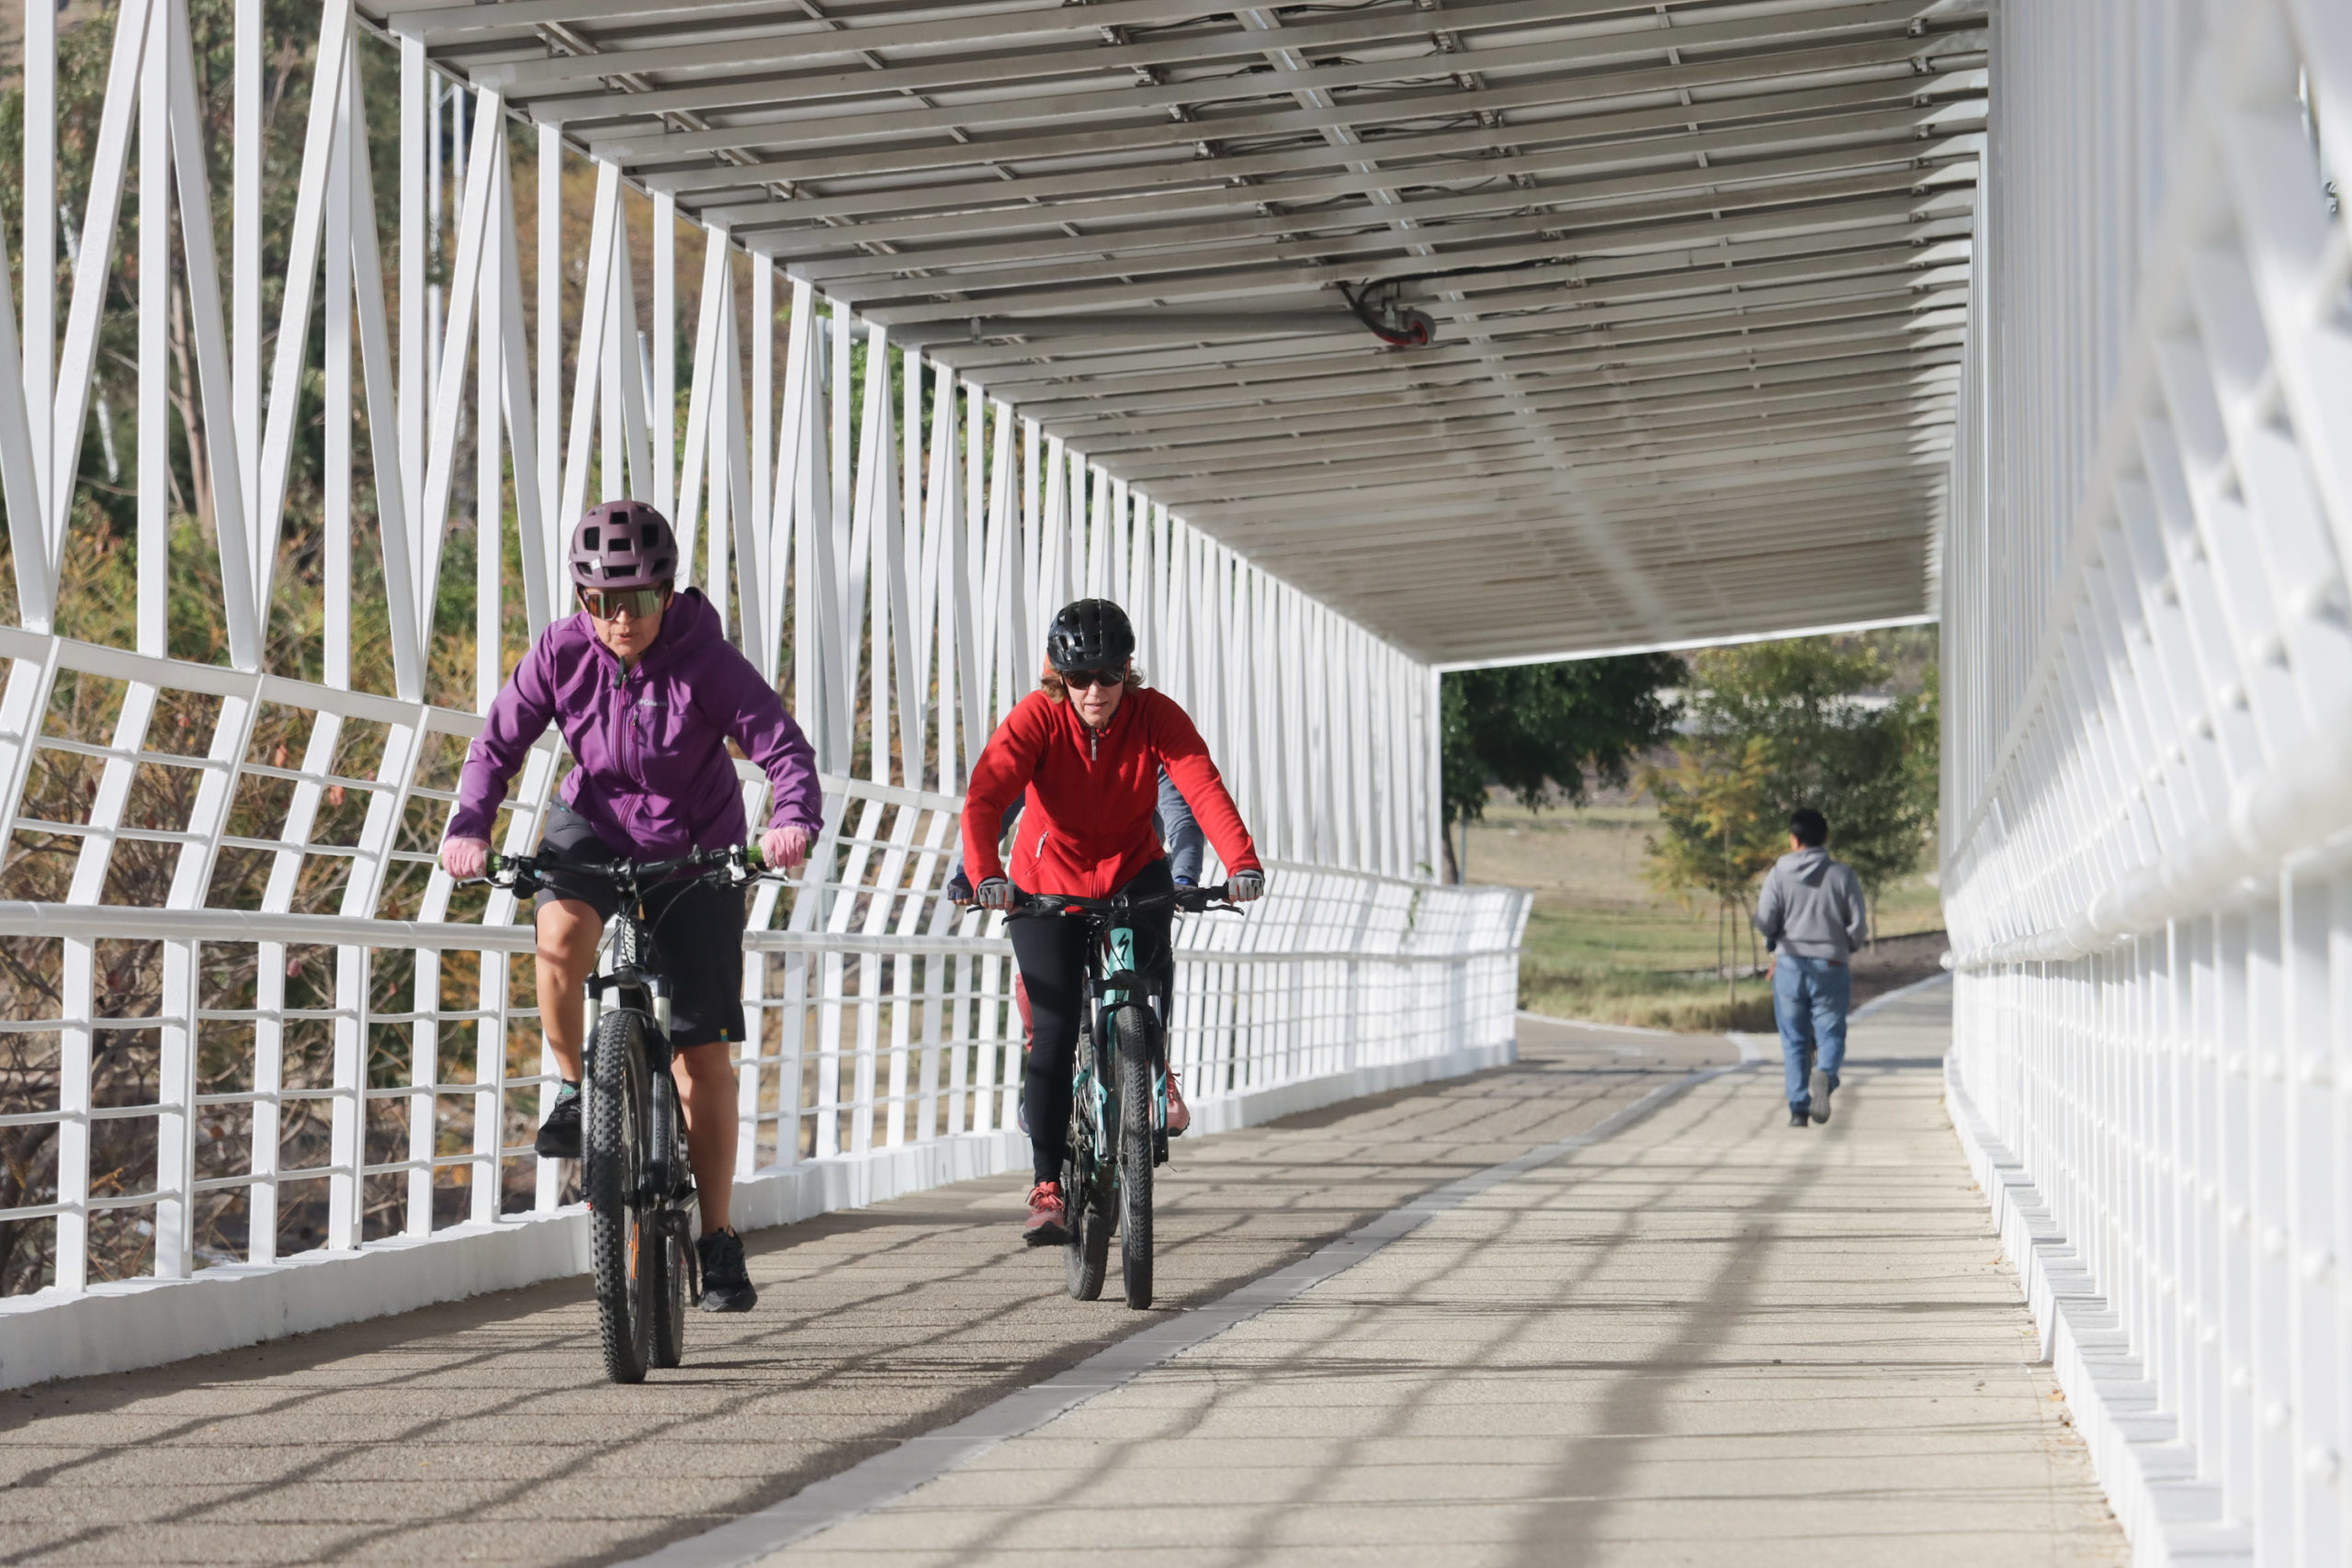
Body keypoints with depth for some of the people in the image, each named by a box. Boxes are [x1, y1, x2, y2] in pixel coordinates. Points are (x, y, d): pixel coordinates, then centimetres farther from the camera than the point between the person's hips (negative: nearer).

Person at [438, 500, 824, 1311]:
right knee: (562, 933, -35)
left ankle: (717, 1239, 7)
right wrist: (469, 827, -23)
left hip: (694, 851, -1)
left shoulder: (706, 660, -21)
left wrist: (793, 820, -44)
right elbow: (497, 742, -7)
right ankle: (575, 1090, -9)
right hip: (594, 828, 1)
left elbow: (783, 747, -24)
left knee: (703, 1052, -4)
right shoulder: (561, 653, -13)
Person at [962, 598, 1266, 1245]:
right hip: (1048, 884, -1)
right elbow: (985, 797, -33)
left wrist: (1242, 862, -47)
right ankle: (1048, 1186, -7)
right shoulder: (1036, 718, -20)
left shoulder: (1156, 717, -17)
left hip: (1133, 873, 1)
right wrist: (985, 873, -51)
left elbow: (1204, 789, -30)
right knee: (1055, 1030, -12)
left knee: (1150, 951, -30)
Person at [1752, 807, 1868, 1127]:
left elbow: (1764, 920, -9)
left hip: (1790, 966, 0)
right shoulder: (1843, 875, -1)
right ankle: (1825, 1075, -26)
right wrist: (1849, 945, 18)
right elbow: (1859, 925, -3)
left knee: (1794, 1041, 8)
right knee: (1831, 1034, 6)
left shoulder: (1779, 873, -2)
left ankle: (1798, 1108, 2)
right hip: (1831, 968, 0)